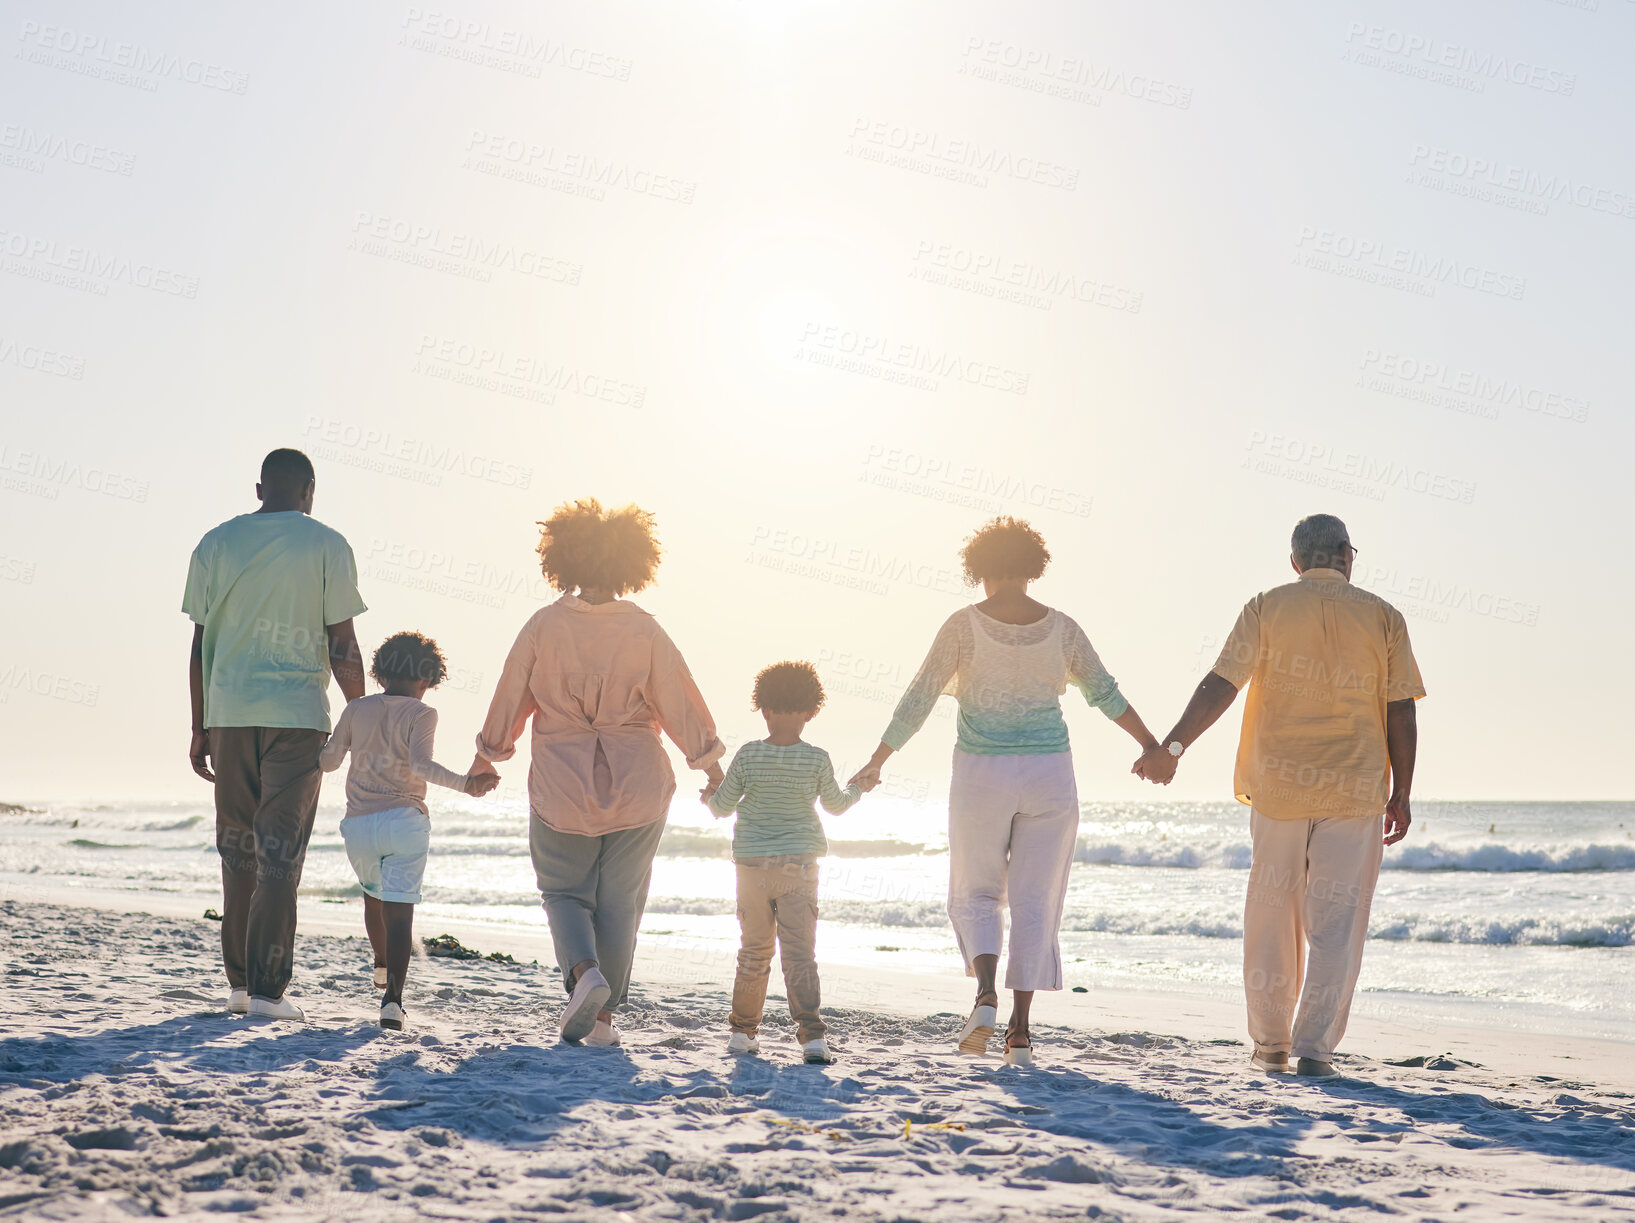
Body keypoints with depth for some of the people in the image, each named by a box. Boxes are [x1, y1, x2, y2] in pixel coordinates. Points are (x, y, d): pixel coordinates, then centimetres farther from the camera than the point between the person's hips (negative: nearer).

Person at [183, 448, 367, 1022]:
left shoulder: (216, 543, 8)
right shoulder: (326, 545, -1)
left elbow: (200, 646, 8)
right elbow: (343, 647, -4)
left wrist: (199, 730, 14)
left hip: (228, 713, 3)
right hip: (297, 715, -3)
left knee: (238, 850, 14)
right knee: (279, 854, -2)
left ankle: (239, 982, 18)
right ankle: (267, 990, -6)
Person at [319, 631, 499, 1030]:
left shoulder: (357, 709, 7)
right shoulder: (421, 714, -3)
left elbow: (328, 761, 7)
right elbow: (420, 765, -20)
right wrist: (465, 784, -26)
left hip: (359, 825, 4)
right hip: (404, 820, -4)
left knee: (373, 895, 28)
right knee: (399, 908, -8)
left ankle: (382, 967, 50)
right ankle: (392, 998, -25)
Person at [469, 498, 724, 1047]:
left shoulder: (544, 625, -6)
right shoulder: (645, 631, -6)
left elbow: (510, 697, 4)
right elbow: (680, 703, 1)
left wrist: (487, 755, 20)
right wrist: (711, 765, 14)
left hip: (562, 787, -1)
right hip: (638, 785, 1)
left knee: (565, 891, 13)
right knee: (620, 900, 11)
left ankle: (584, 970, -14)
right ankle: (601, 1015, 11)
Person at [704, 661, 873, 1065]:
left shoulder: (748, 756, -5)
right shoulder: (817, 760, -5)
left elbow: (723, 807, 2)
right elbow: (835, 804, 10)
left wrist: (710, 798, 25)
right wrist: (857, 789, 30)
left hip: (752, 864, 1)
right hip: (799, 864, -1)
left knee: (754, 949, 14)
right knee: (799, 952, -2)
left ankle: (743, 1031, 22)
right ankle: (812, 1035, -12)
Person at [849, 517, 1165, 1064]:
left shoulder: (964, 624, -7)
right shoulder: (1060, 627, 0)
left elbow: (918, 700, -7)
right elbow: (1106, 695, 4)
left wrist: (876, 762, 2)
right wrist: (1155, 749, 14)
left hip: (982, 777, -2)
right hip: (1048, 774, 2)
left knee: (976, 895, 14)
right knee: (1035, 902, 8)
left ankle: (986, 995, -10)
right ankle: (1019, 1030, 3)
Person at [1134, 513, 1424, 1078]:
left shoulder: (1267, 608, 1)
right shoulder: (1382, 617, 2)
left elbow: (1221, 684, -9)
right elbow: (1400, 714, 0)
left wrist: (1172, 746, -8)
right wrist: (1401, 794, 6)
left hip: (1277, 784, 1)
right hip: (1355, 790, -1)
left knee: (1272, 916, 12)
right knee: (1335, 921, 1)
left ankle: (1270, 1044, 19)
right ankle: (1314, 1047, -7)